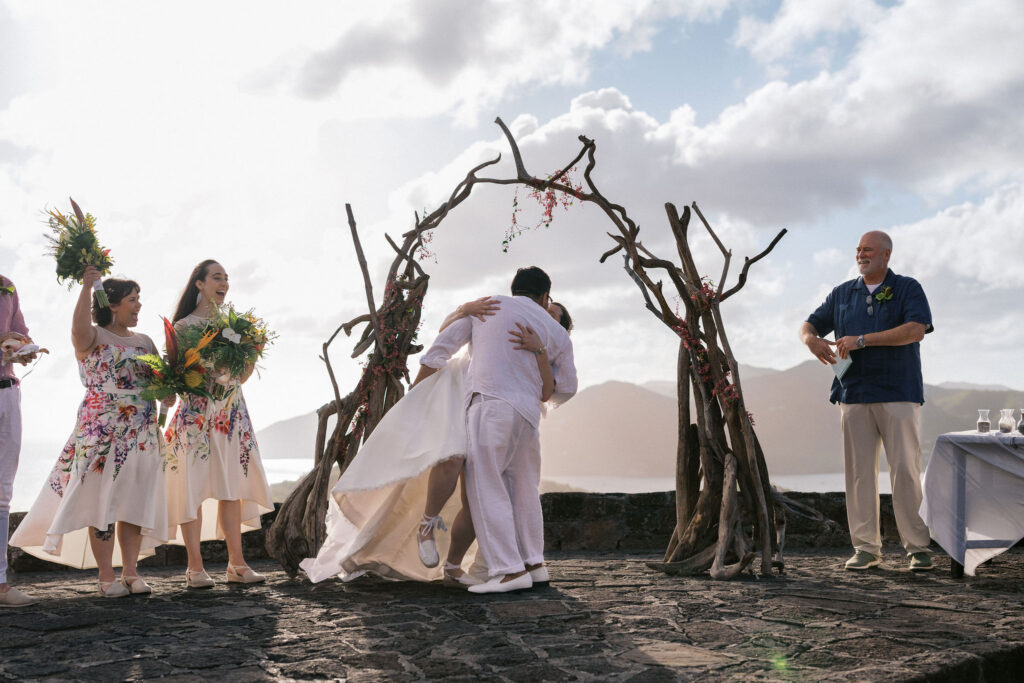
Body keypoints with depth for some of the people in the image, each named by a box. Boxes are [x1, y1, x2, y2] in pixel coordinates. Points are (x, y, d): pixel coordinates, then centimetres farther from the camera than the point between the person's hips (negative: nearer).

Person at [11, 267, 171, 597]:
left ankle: (130, 572, 10)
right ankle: (106, 577, 1)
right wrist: (87, 287, -31)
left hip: (142, 434, 5)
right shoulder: (92, 337, -2)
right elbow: (79, 328, -26)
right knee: (102, 500, -4)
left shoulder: (144, 342, 15)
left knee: (135, 503, 4)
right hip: (101, 432, -5)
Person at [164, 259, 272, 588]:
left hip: (232, 411, 5)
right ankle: (195, 567, 3)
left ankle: (236, 564, 10)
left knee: (232, 489, 5)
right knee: (194, 489, -4)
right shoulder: (184, 325, -1)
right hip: (196, 411, -5)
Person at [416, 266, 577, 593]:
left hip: (490, 404, -4)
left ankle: (509, 570, -11)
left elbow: (440, 349, 13)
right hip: (527, 413, 4)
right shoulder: (557, 332, 18)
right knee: (523, 486, 17)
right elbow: (566, 389, 25)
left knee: (485, 487, -5)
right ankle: (533, 563, 21)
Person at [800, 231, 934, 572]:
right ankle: (865, 547, 7)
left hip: (898, 393, -3)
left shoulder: (908, 289, 4)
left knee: (906, 469, -5)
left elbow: (916, 330, -12)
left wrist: (862, 340, -15)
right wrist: (811, 338, -8)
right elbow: (809, 324, 18)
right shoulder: (842, 294, 17)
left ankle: (918, 546, 2)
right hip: (854, 394, 4)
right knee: (859, 471, 1)